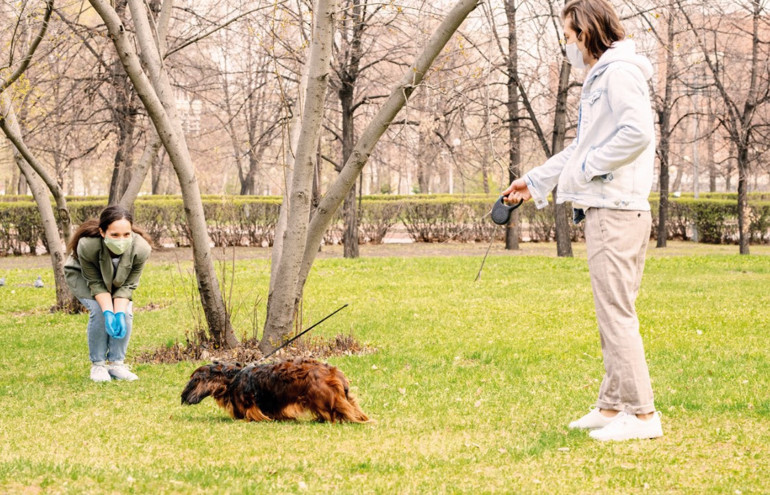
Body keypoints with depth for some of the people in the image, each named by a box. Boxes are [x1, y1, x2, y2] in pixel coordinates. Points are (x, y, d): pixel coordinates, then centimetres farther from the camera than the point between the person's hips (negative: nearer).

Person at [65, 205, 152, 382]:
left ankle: (116, 364, -4)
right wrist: (108, 312, -38)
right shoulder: (87, 245, -42)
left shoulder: (141, 249, -35)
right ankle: (97, 365, -8)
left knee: (126, 312, -19)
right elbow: (95, 283, -28)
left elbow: (128, 285, -23)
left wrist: (120, 313, -35)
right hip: (81, 275, -3)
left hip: (117, 281, 3)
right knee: (98, 311, -24)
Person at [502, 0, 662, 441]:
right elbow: (584, 147, 30)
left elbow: (638, 133, -24)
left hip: (617, 212, -11)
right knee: (613, 314, 13)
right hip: (605, 210, 11)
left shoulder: (620, 72, -11)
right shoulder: (600, 77, 22)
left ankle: (641, 413, -8)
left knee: (617, 313, -10)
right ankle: (612, 406, 20)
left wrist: (587, 168, -15)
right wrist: (535, 181, 33)